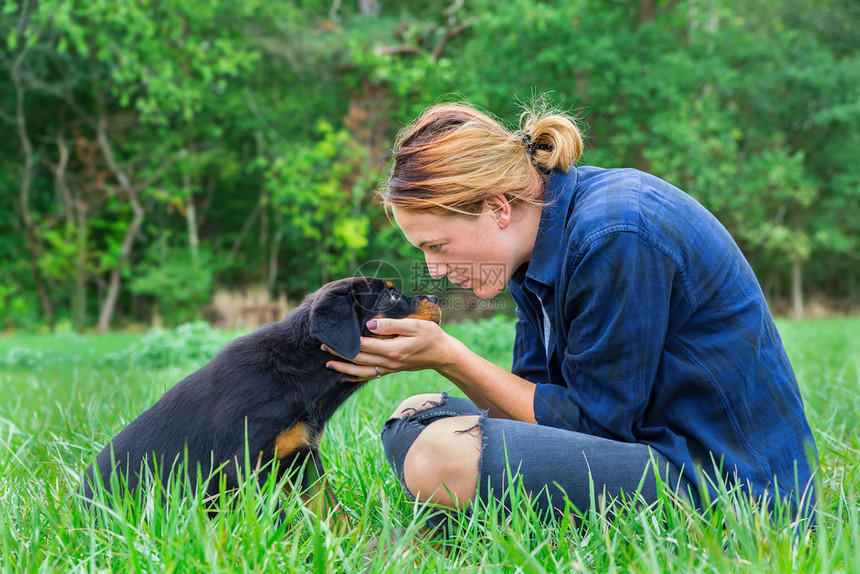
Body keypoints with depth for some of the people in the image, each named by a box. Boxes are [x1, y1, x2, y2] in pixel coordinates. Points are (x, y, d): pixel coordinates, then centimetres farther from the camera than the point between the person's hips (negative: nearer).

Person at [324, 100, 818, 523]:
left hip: (723, 479, -10)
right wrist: (441, 356, -8)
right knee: (415, 419, 11)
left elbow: (594, 419, -18)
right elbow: (539, 397, 8)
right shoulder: (543, 230, 6)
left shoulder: (616, 237, -23)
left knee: (439, 457, -28)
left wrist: (448, 357, -15)